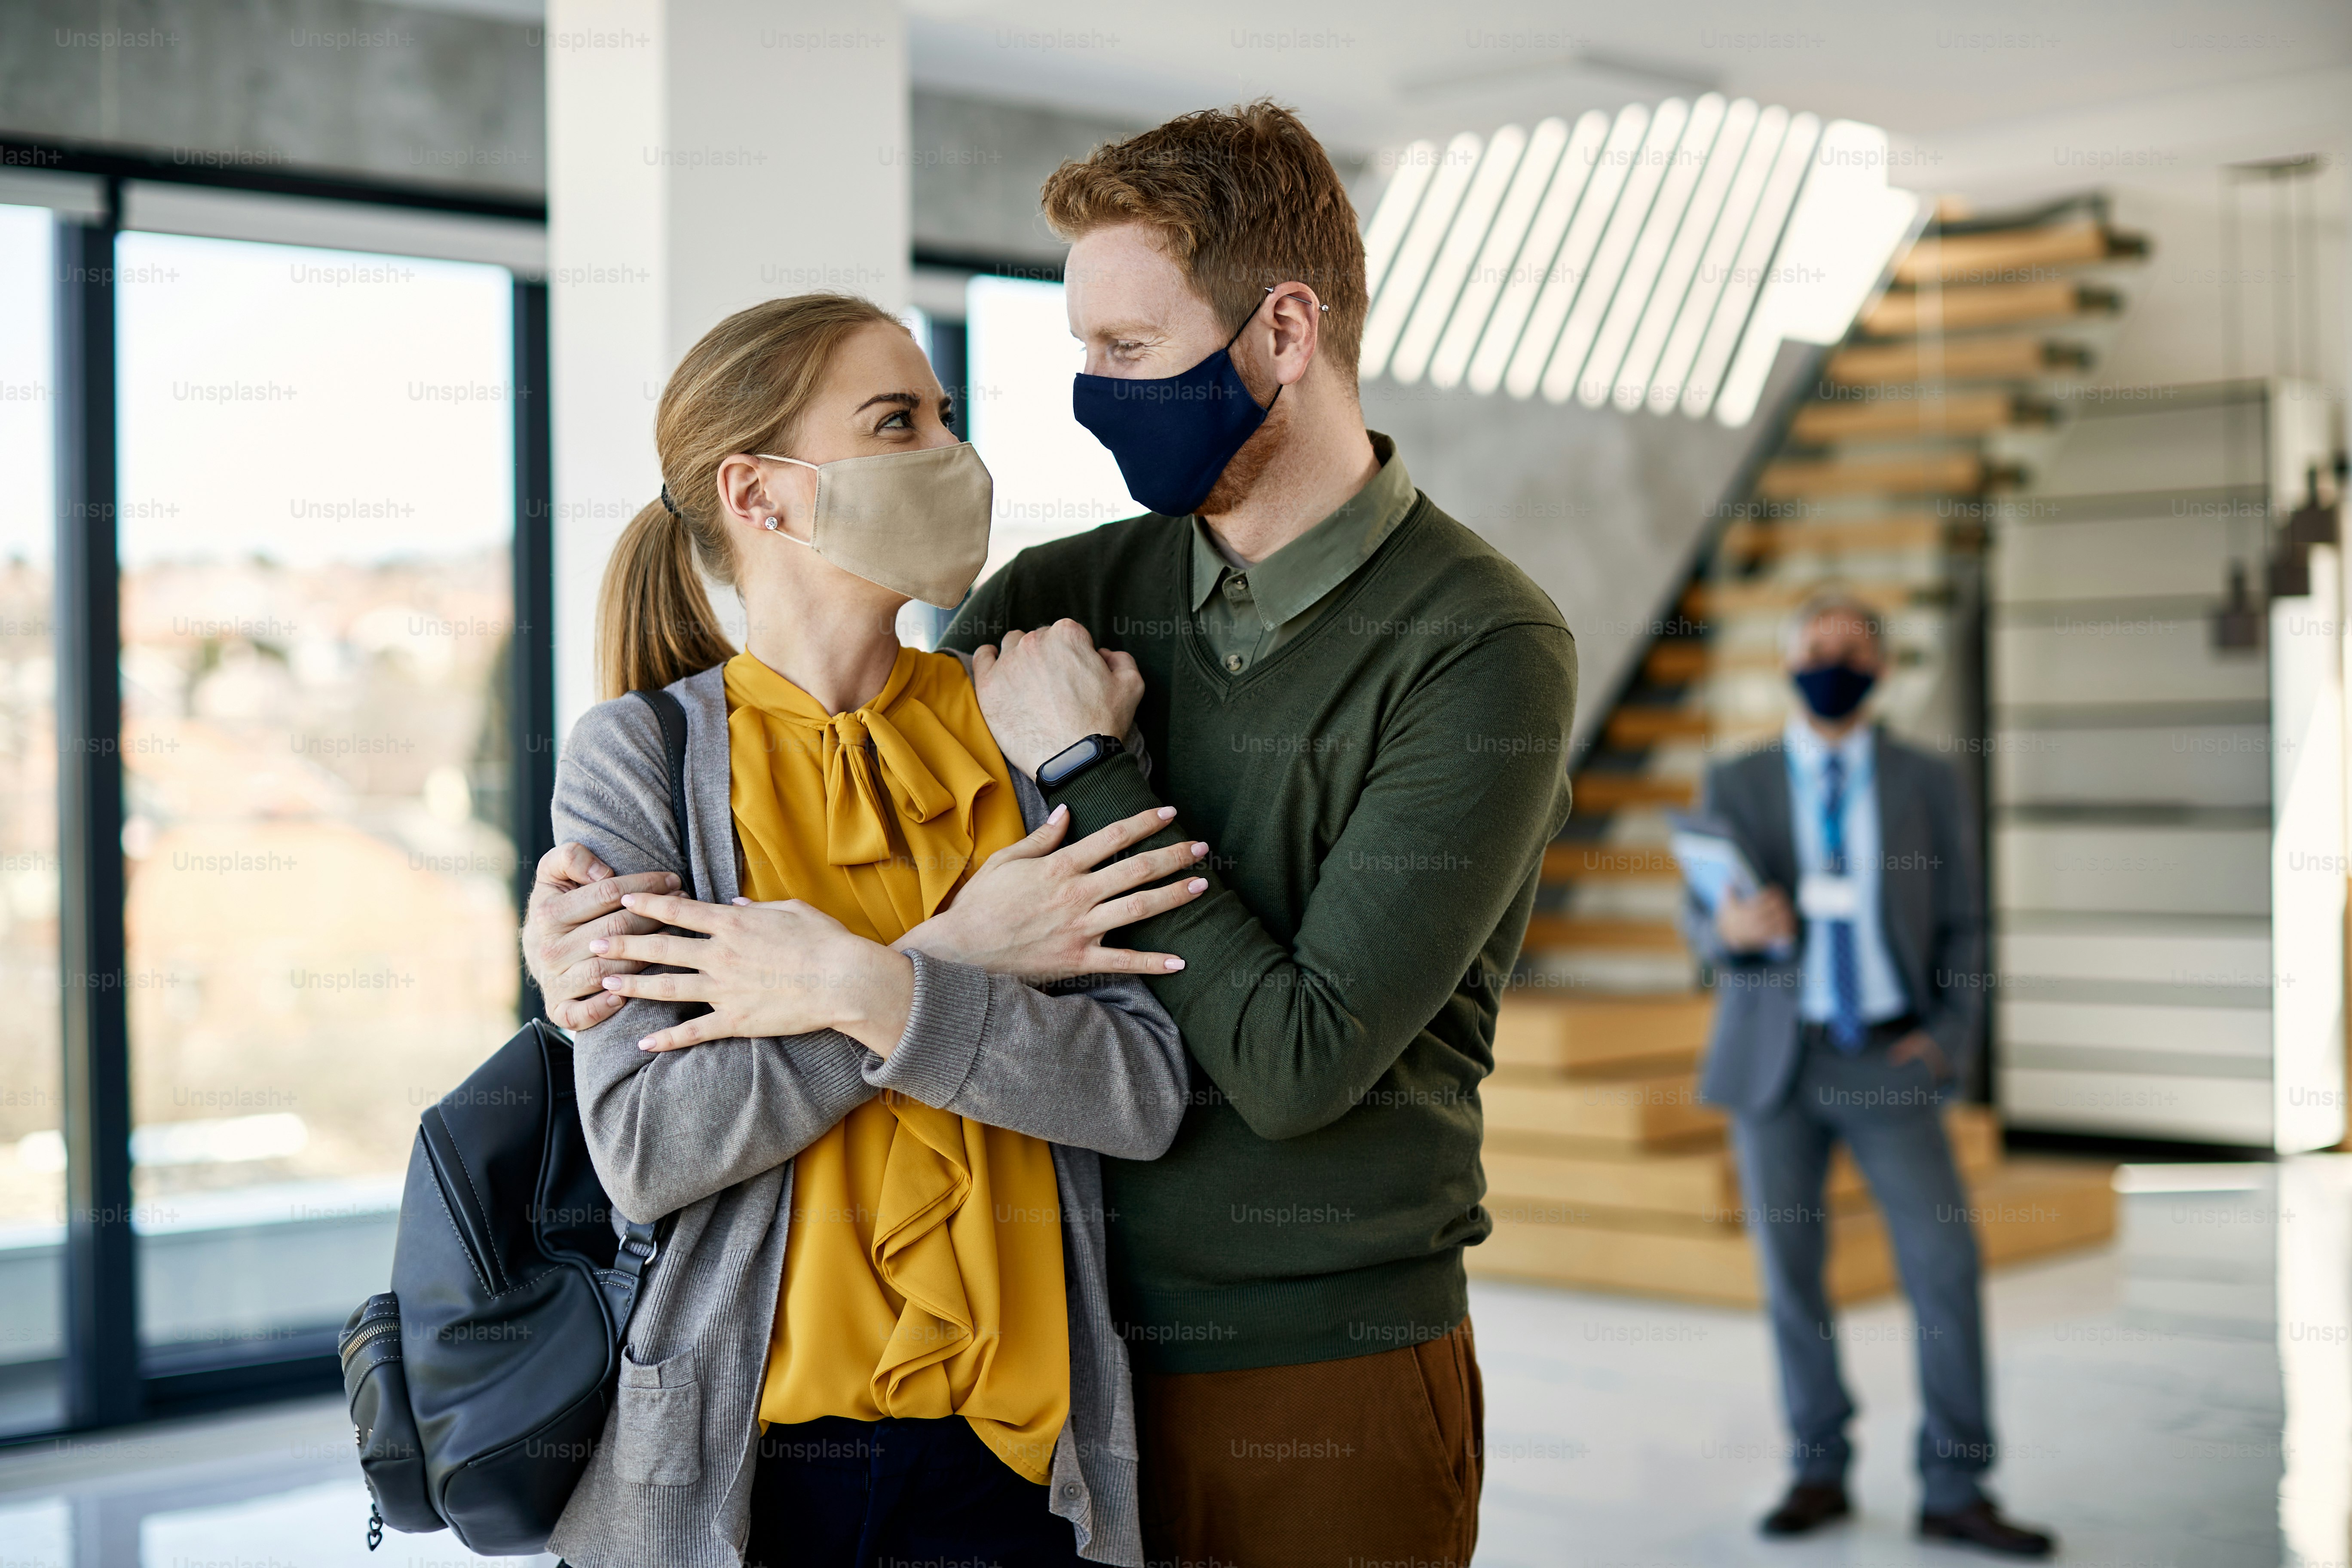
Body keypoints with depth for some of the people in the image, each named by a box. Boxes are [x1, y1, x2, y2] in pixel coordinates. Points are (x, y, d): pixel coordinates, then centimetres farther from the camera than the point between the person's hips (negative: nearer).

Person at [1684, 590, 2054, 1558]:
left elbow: (1961, 925, 9)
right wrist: (1733, 928, -24)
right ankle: (1820, 1472, 18)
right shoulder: (1736, 785, 6)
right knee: (1791, 1272, 4)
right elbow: (1699, 922, 0)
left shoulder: (1927, 783, 8)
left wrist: (1951, 1037, -5)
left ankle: (1955, 1494, -1)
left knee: (1946, 1262, -9)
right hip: (1775, 1057, 0)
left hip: (1887, 1060, 0)